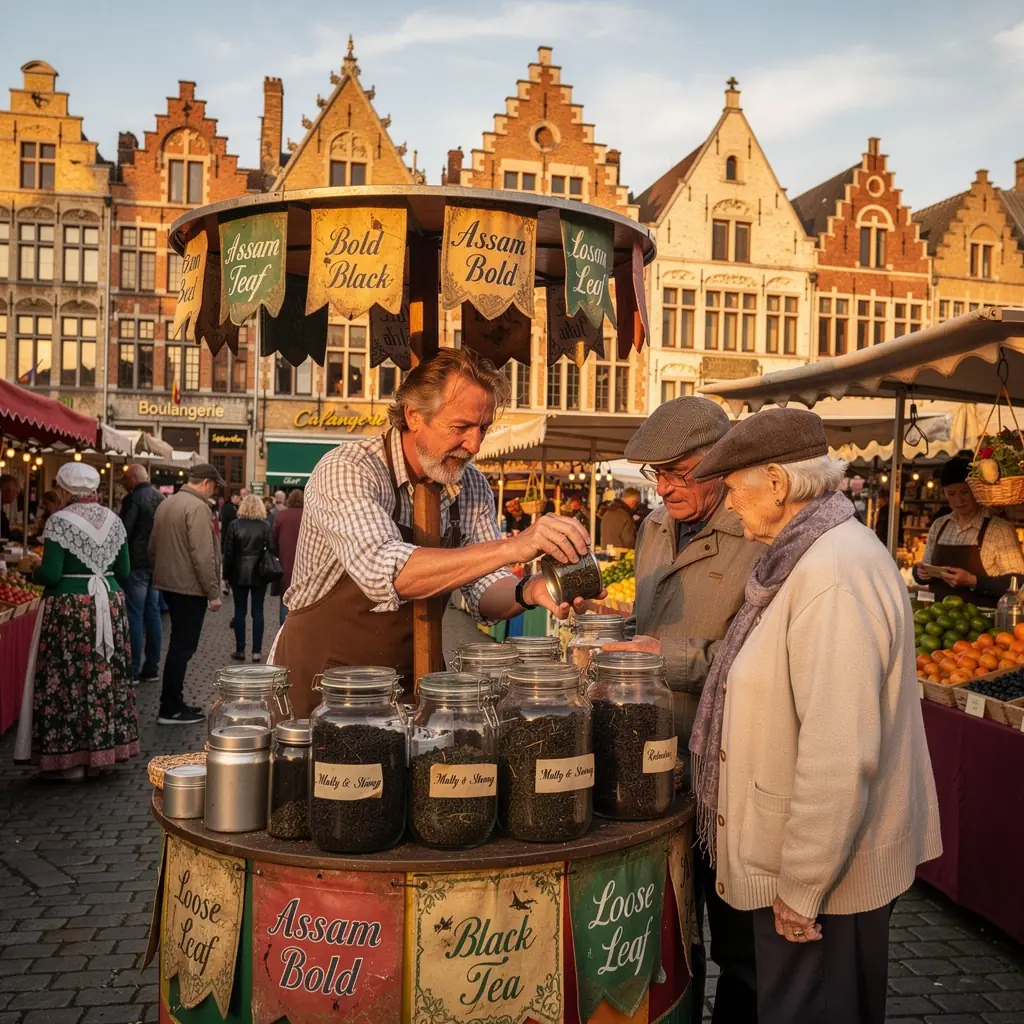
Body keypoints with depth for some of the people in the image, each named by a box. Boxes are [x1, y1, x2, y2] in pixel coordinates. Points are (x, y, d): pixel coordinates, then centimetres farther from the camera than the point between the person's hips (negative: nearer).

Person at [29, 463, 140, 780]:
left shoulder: (60, 521, -10)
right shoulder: (113, 520, 6)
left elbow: (50, 575, -14)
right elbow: (124, 572, 7)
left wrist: (34, 572, 6)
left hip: (70, 607, -5)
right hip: (110, 603, 6)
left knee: (69, 679, 1)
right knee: (106, 675, 10)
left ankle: (71, 758, 6)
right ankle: (103, 747, 18)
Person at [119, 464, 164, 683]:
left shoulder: (133, 499, -12)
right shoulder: (161, 498, 11)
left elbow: (124, 532, -15)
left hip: (137, 563, -7)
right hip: (157, 563, 7)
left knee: (134, 616, -4)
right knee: (153, 613, 10)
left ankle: (133, 670, -2)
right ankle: (151, 667, 15)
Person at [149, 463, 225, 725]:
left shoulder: (166, 504, 12)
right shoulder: (197, 507, -17)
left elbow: (153, 547, 18)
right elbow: (202, 555, -22)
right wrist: (213, 592, -17)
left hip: (169, 583, 9)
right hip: (190, 587, -9)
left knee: (178, 644, 17)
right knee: (183, 647, -3)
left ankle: (174, 702, 24)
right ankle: (170, 710, 2)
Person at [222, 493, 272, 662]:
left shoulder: (234, 524, -4)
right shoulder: (265, 525, -4)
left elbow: (227, 551, -3)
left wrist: (227, 573, 4)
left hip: (239, 573, 0)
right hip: (259, 573, 0)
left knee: (240, 611, 7)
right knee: (257, 611, 4)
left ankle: (240, 650, 8)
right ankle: (257, 651, 3)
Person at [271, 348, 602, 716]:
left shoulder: (473, 487, 1)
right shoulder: (346, 471, -18)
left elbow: (484, 591, 1)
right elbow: (385, 574, -33)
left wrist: (527, 592, -21)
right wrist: (511, 548, -38)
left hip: (410, 684, 5)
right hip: (322, 685, -4)